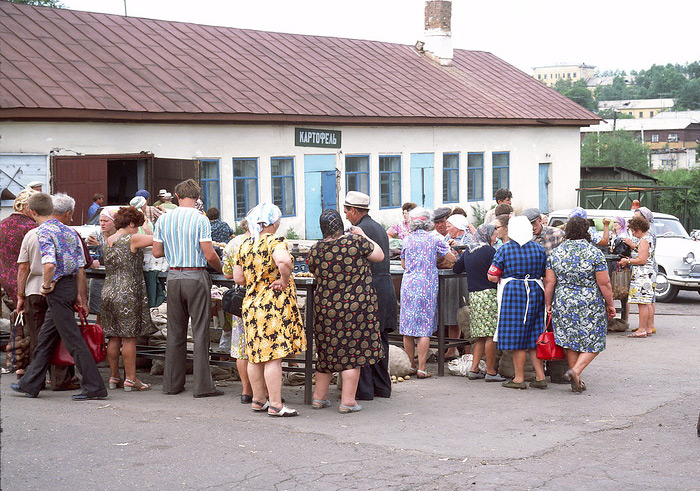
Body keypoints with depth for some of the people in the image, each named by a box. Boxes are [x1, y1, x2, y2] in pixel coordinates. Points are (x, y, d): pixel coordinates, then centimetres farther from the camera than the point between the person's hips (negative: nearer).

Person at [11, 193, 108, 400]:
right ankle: (30, 384, 24)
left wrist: (46, 286, -10)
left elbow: (49, 264, -25)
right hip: (71, 285, 8)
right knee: (45, 338, 16)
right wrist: (80, 295, 10)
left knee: (73, 339, -7)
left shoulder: (44, 230, -10)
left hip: (57, 288, -8)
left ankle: (94, 387, -8)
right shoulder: (71, 232, 11)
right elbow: (81, 268, 7)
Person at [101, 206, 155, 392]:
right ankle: (130, 379, 0)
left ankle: (114, 377, 16)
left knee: (113, 337, 11)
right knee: (129, 338, -3)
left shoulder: (108, 241, 11)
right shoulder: (132, 239, -10)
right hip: (128, 294, -7)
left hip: (108, 292, 7)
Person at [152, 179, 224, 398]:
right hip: (196, 276, -4)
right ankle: (202, 386, -2)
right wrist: (221, 268, 7)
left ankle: (172, 383, 15)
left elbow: (157, 252, 7)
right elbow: (209, 255, -12)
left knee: (175, 331, 11)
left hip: (173, 277, 5)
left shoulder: (163, 219, 5)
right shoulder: (200, 219, -9)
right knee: (200, 331, -1)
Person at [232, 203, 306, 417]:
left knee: (256, 355, 13)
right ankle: (275, 405, -3)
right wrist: (284, 280, -18)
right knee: (273, 356, -5)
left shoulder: (244, 246, 8)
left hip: (251, 304, 7)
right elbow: (283, 261, -33)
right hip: (274, 304, -7)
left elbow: (238, 278, 10)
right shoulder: (275, 242, -12)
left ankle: (258, 400, 23)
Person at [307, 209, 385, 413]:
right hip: (356, 304, -3)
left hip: (325, 305, 3)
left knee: (327, 350, 15)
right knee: (353, 351, 2)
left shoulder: (316, 249, -2)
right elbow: (379, 255, 4)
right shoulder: (356, 241, -10)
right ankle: (348, 400, 1)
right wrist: (363, 236, 12)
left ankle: (319, 396, 22)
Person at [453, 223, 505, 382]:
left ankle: (474, 369, 9)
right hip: (489, 294, -7)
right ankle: (491, 372, -1)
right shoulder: (489, 251, -9)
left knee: (480, 336, 12)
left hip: (473, 296, 7)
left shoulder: (468, 251, 12)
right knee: (491, 335, -3)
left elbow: (456, 269, 22)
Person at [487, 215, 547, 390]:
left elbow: (492, 277, -7)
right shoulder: (539, 249, 4)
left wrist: (501, 280, 13)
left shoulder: (504, 249, -5)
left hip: (512, 292, -4)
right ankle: (540, 377, 10)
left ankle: (519, 379, 4)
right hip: (535, 292, 4)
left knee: (516, 337, 1)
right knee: (534, 336, 11)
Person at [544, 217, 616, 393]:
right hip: (591, 305, -3)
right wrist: (610, 304, 2)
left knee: (569, 341, 14)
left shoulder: (556, 253, 0)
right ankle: (576, 371, -11)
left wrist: (548, 304, 9)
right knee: (593, 341, 8)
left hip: (563, 305, 3)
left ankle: (576, 381, 16)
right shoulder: (594, 253, -9)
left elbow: (549, 282, 0)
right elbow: (604, 283, -9)